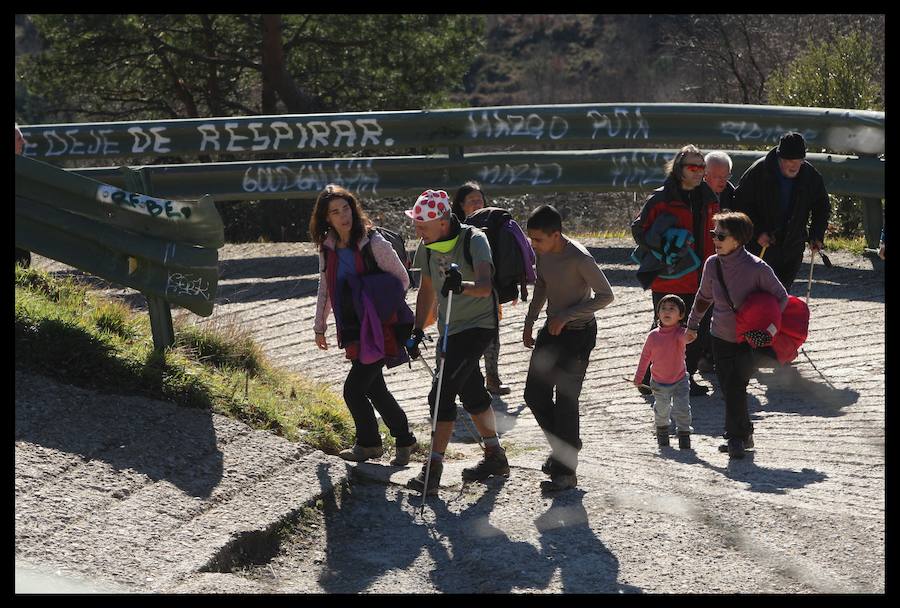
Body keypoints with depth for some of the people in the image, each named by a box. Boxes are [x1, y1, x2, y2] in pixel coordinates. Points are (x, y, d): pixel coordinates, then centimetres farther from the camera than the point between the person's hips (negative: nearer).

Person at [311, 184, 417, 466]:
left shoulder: (374, 243, -13)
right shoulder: (328, 247, 4)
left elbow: (402, 279, -5)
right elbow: (325, 289, 16)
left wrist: (379, 305, -10)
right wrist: (320, 326, 20)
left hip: (379, 331, -6)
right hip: (353, 331, 6)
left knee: (353, 389, -6)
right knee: (374, 388, 12)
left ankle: (368, 443, 15)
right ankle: (404, 439, 28)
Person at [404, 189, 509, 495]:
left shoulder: (474, 240, -21)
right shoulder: (428, 246, 0)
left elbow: (484, 286, -36)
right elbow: (427, 289, 15)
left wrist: (462, 285, -56)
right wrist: (417, 330, 11)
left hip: (478, 325, -8)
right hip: (449, 329, 8)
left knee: (442, 393, -16)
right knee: (471, 394, 18)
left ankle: (434, 467, -14)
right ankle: (495, 457, 33)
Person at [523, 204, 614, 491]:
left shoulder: (580, 259, -25)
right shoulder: (543, 252, -2)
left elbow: (606, 295, -19)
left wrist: (566, 316, -22)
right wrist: (529, 322, 13)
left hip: (578, 333, -8)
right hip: (552, 330, 8)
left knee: (566, 400, -7)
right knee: (534, 394, 10)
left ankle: (565, 470, 1)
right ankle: (562, 448, 31)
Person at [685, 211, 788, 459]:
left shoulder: (757, 268, -17)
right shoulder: (712, 264, -2)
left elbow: (781, 297, -6)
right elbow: (704, 297, 15)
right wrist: (692, 325, 22)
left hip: (749, 339, -5)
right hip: (721, 337, 5)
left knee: (736, 387, -13)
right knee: (729, 389, 6)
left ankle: (736, 438, -1)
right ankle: (743, 434, 22)